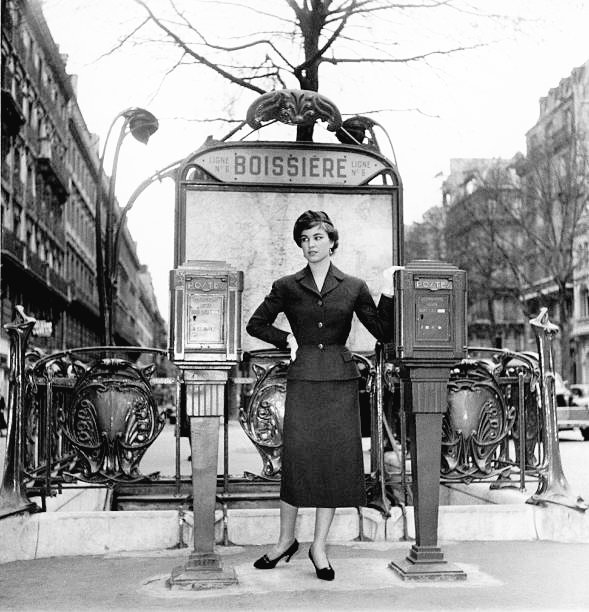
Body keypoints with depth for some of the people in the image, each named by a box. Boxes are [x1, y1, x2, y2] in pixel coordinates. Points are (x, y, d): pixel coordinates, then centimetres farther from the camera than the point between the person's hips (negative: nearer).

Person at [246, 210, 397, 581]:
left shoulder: (353, 287, 7)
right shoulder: (287, 287, 6)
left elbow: (384, 333, 5)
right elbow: (256, 325, 16)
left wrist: (389, 293, -4)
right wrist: (286, 340, 3)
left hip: (341, 380, 1)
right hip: (303, 379, -1)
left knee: (337, 459, 0)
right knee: (297, 457, -3)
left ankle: (320, 546, 11)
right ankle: (287, 539, 15)